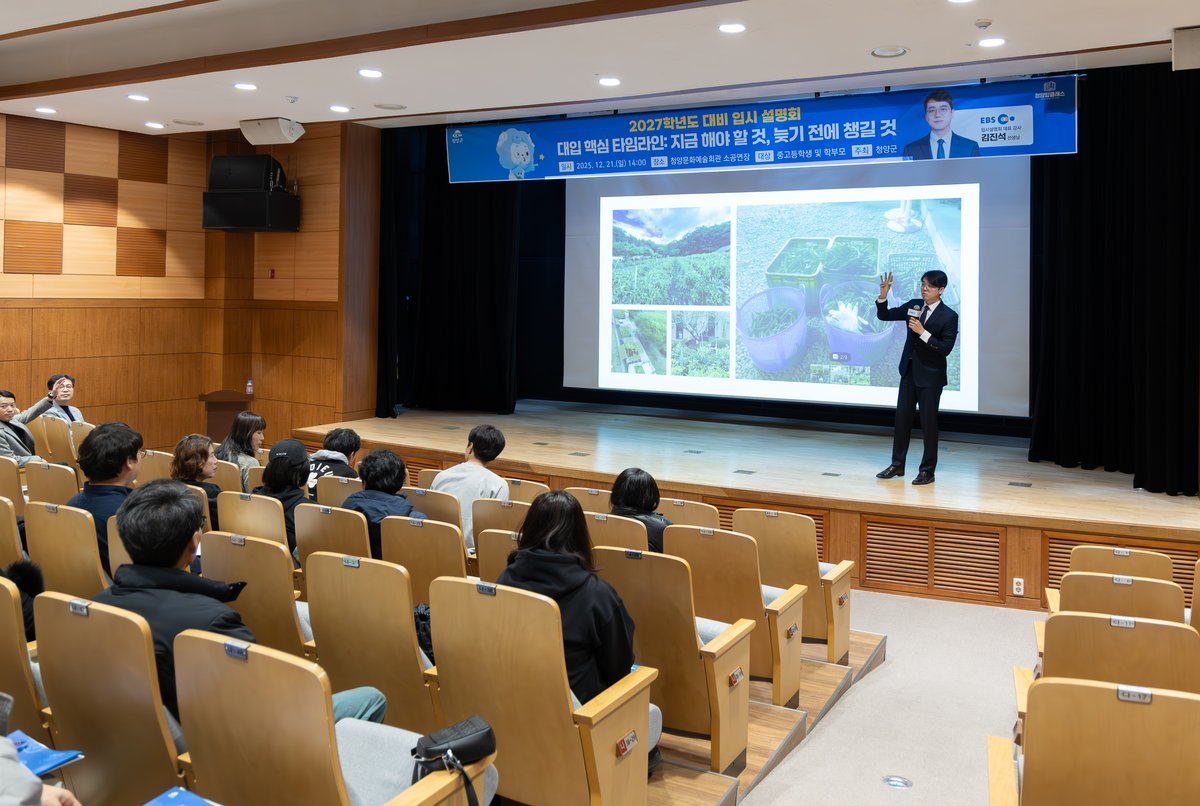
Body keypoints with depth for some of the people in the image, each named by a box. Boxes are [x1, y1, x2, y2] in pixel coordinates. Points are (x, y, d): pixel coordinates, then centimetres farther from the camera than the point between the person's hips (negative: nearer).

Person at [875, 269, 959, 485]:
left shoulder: (949, 316, -13)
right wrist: (883, 295, -10)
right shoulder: (913, 305, 3)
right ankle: (897, 465, 22)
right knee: (902, 417, 11)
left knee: (928, 422, 2)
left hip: (930, 375, -6)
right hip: (909, 370, 6)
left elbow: (946, 348, -19)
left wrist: (923, 332, -27)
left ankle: (928, 470, 12)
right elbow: (884, 315, 7)